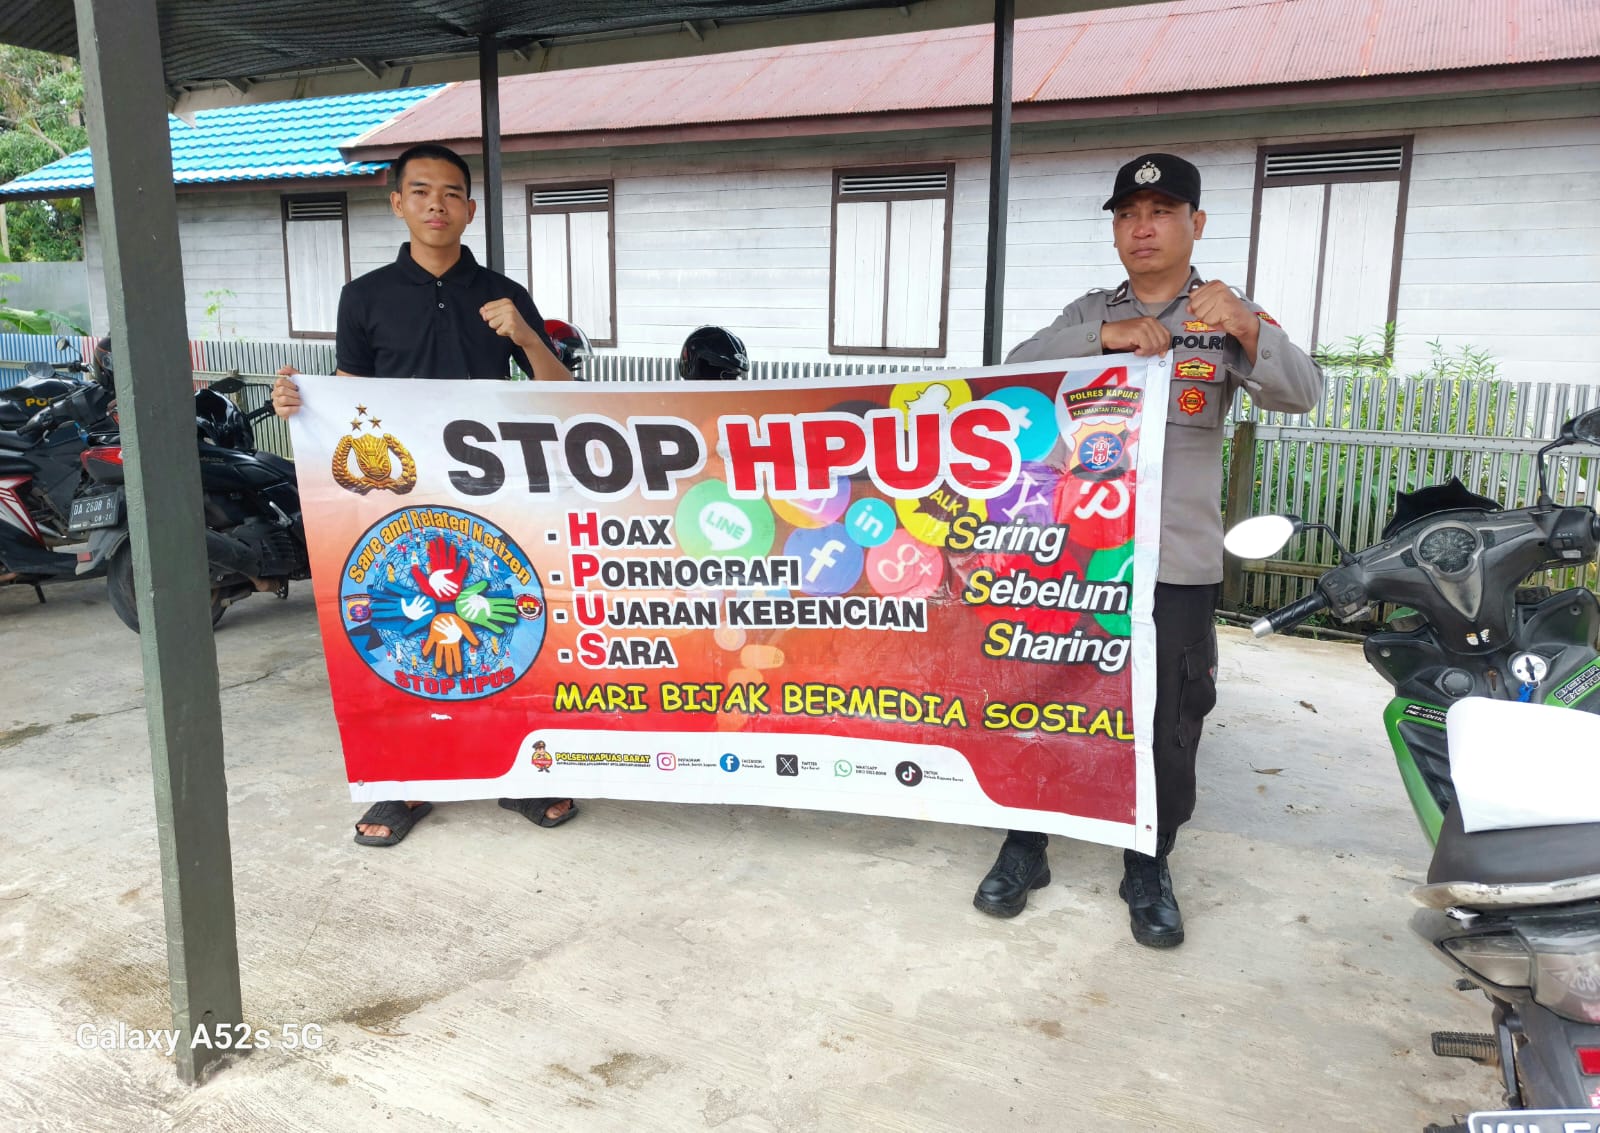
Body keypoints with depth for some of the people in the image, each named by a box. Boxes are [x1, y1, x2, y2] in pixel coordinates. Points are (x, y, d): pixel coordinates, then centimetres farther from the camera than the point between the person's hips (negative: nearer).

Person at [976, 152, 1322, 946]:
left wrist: (1248, 330, -31)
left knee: (1168, 722, 6)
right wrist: (1105, 336, -21)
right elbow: (1018, 370, -6)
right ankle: (1025, 849, 25)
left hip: (1176, 560, -1)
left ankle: (1148, 870, 24)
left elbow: (1299, 393, -11)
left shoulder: (1226, 316, 3)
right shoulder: (1090, 314, 10)